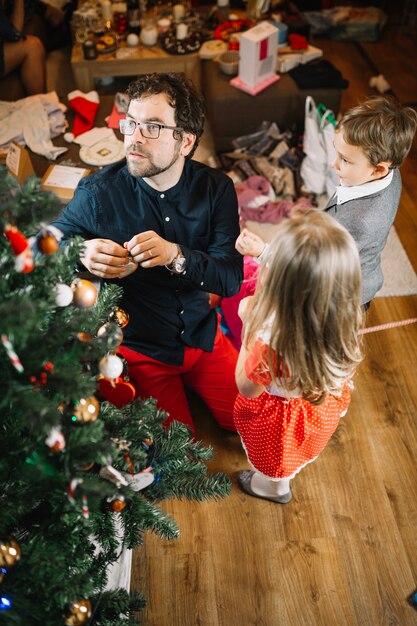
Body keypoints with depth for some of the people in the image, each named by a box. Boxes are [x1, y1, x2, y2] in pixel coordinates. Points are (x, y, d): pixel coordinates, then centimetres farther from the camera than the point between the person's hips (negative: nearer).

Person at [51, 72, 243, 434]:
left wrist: (175, 256, -37)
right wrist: (82, 254, -29)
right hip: (138, 348, -2)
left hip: (202, 334, 3)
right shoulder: (98, 192, -15)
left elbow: (231, 277, -16)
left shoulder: (215, 188, -9)